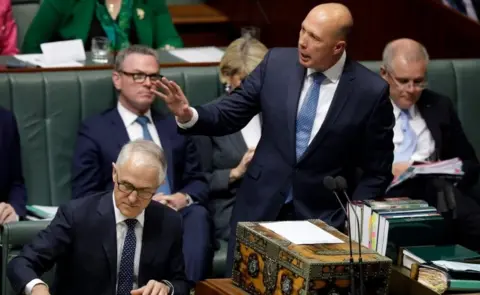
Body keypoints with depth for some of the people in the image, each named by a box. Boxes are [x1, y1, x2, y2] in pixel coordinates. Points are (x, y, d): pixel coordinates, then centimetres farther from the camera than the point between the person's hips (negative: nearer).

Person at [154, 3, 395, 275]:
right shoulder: (277, 63, -3)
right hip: (260, 208, 3)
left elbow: (377, 171, -3)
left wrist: (353, 220, -10)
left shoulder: (371, 91, -11)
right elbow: (230, 114, 2)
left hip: (321, 217, -3)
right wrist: (188, 115, -16)